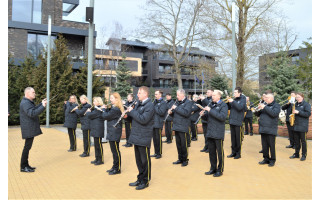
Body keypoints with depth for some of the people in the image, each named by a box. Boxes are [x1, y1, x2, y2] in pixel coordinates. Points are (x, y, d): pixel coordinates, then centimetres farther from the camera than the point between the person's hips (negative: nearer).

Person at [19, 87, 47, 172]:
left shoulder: (28, 102, 17)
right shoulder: (25, 103, -17)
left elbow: (34, 109, 27)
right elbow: (32, 113, -30)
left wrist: (41, 104, 19)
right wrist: (43, 106, -30)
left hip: (31, 129, 11)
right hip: (29, 129, -11)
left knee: (28, 147, 15)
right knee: (27, 147, -4)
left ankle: (26, 165, 24)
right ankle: (23, 167, 5)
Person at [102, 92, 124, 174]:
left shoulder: (116, 109, -19)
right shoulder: (114, 108, 13)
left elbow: (105, 116, -19)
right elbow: (109, 115, 15)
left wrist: (104, 109, -2)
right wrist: (107, 109, 1)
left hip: (114, 133, -10)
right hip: (112, 133, 10)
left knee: (115, 151, -1)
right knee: (114, 150, 17)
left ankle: (117, 169, 9)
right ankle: (115, 167, 28)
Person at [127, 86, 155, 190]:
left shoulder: (150, 105, -15)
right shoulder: (139, 104, 12)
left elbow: (143, 119, -25)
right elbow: (135, 116, 18)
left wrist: (132, 111, -18)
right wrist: (128, 113, -2)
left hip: (144, 138, -8)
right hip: (136, 137, 8)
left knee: (145, 160, 5)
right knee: (138, 160, 17)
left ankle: (145, 181, 19)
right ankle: (140, 179, 31)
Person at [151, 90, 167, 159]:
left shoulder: (163, 103, -8)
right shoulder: (155, 102, 15)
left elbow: (161, 112, -20)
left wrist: (154, 107, -16)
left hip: (158, 124, -7)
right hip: (153, 123, 7)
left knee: (158, 139, -1)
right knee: (155, 139, 12)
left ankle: (159, 154, 10)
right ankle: (156, 153, 23)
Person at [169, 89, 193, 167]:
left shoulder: (188, 102, -8)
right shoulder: (178, 102, 16)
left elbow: (186, 113, -23)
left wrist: (176, 108, -20)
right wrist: (171, 112, 1)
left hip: (183, 128, -8)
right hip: (176, 127, 8)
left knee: (183, 144, 1)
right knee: (178, 144, 13)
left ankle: (185, 160, 14)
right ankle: (180, 159, 25)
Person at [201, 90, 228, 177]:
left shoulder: (223, 105, -7)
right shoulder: (211, 105, 12)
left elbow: (223, 117, -22)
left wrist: (210, 111, -23)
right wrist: (203, 114, -3)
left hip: (218, 133, -6)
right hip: (210, 132, 6)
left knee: (220, 152, 4)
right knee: (211, 151, 13)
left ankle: (220, 170, 17)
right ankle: (213, 168, 26)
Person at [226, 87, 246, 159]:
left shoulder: (242, 99, -4)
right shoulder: (234, 99, 13)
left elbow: (240, 107, -20)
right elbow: (229, 108, 11)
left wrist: (232, 101, -20)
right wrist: (228, 102, -4)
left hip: (238, 122, -6)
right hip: (232, 121, 6)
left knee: (238, 138, 2)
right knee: (233, 138, 11)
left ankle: (238, 153, 12)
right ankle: (233, 152, 21)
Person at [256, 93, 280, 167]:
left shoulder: (276, 105, -1)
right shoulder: (264, 105, 16)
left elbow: (274, 113, -20)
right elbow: (258, 114, 14)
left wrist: (265, 107, -21)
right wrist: (259, 109, -6)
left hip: (271, 129, -5)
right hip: (263, 129, 6)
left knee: (271, 145, 1)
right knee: (264, 145, 10)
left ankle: (272, 160, 12)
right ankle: (266, 159, 21)